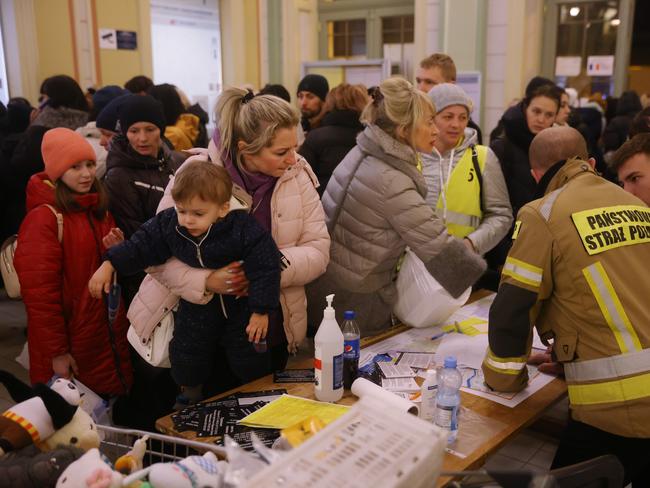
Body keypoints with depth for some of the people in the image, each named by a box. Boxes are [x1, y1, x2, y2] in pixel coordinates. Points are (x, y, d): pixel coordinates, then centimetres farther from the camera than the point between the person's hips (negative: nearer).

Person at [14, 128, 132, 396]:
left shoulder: (99, 210, 8)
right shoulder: (44, 218, -15)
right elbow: (39, 292, -17)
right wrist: (57, 351, -16)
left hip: (109, 333, 6)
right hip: (72, 339, -6)